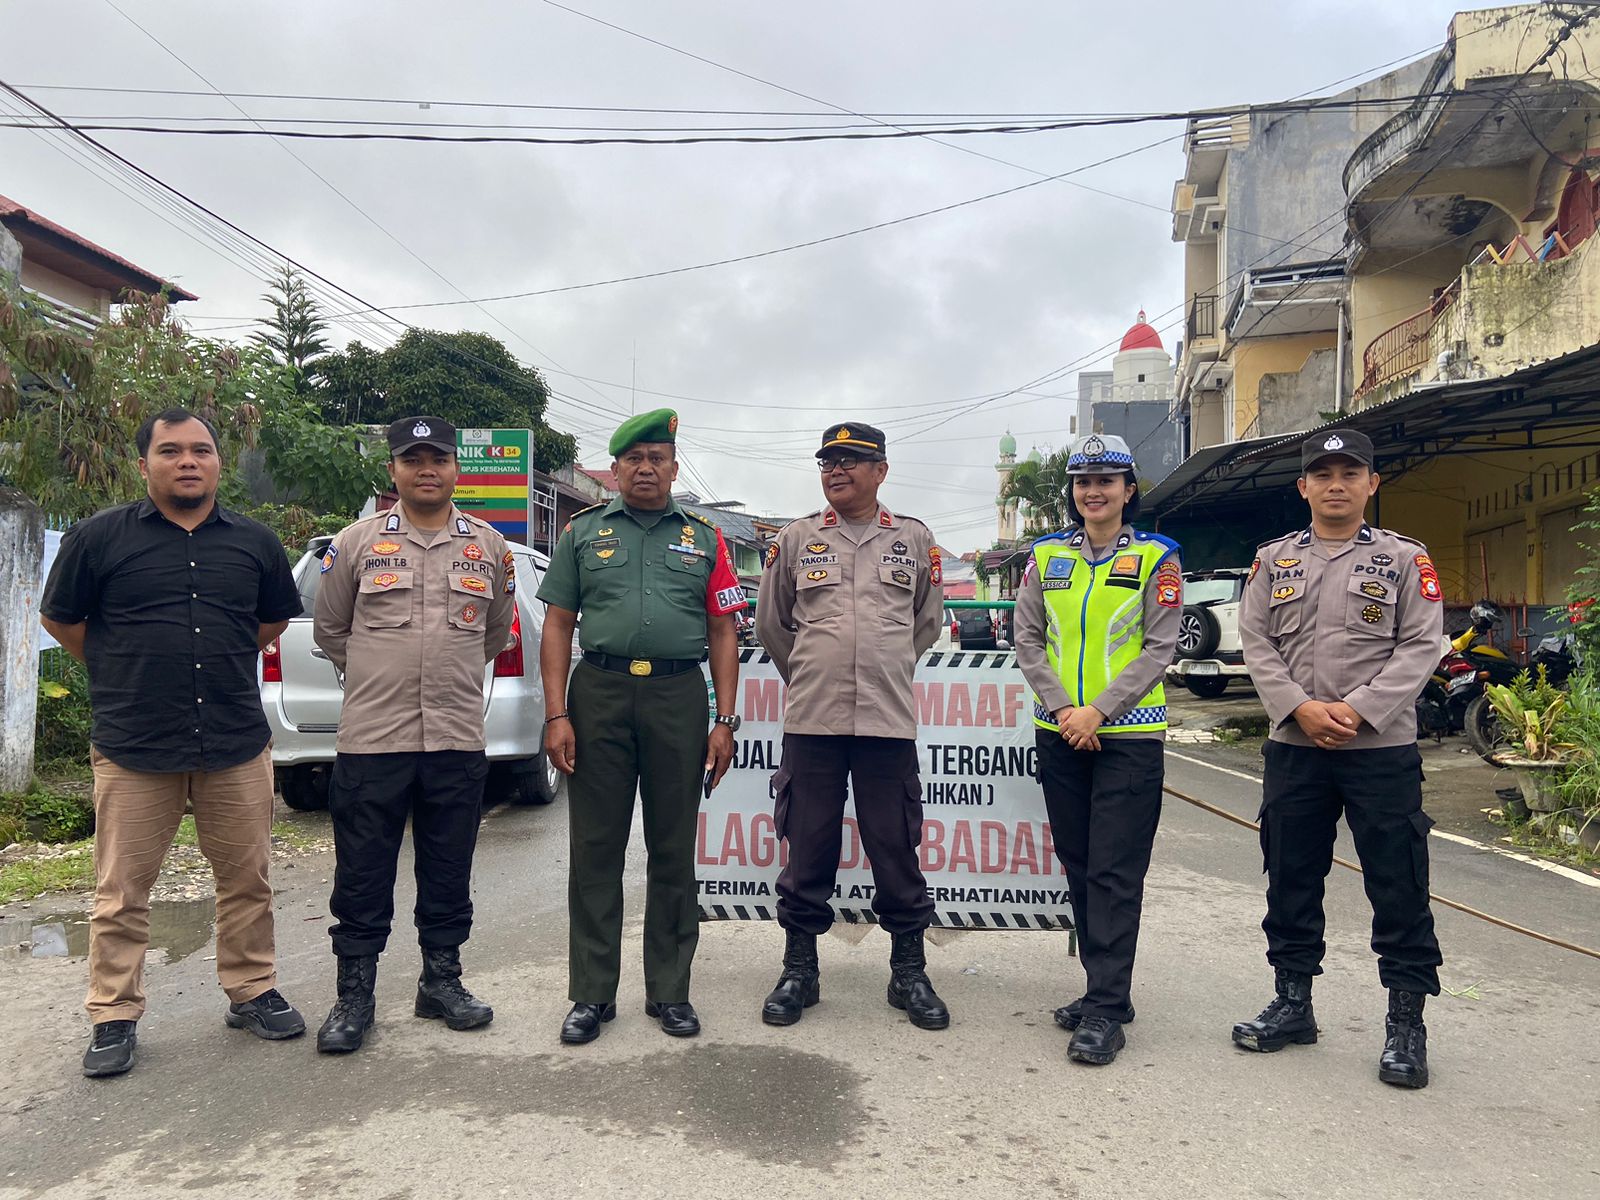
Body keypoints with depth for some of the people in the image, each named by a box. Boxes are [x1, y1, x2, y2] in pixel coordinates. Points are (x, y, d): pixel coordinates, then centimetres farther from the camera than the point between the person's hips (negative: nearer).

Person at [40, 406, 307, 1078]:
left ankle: (252, 992, 26)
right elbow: (59, 618, 9)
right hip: (132, 748, -2)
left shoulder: (255, 542, 7)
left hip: (238, 745, 2)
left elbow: (275, 618, 20)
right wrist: (126, 672, 10)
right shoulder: (99, 537, -1)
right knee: (122, 894, 6)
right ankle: (113, 1018, 19)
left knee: (247, 882, 10)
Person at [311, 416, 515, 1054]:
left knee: (449, 873, 11)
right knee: (362, 875, 5)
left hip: (459, 739, 2)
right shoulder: (356, 542, 2)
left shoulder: (489, 546, 7)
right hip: (371, 738, -1)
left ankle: (441, 980, 26)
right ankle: (354, 994, 18)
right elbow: (329, 628, 13)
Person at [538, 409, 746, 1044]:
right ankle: (592, 994, 16)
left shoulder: (705, 538, 12)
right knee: (595, 848, 4)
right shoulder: (584, 532, 10)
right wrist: (556, 715, -3)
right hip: (598, 693, 0)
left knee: (674, 850, 7)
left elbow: (723, 634, 9)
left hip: (679, 695, 0)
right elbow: (557, 626, 7)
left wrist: (724, 722, 1)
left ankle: (670, 991, 19)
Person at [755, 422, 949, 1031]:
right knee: (807, 850, 6)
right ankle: (799, 970, 21)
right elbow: (770, 622, 16)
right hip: (811, 722, 0)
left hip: (889, 720, 0)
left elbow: (928, 620, 19)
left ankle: (909, 972, 21)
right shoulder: (796, 539, 7)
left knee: (896, 851, 5)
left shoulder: (914, 539, 8)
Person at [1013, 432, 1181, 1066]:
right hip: (1059, 734, 4)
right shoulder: (1047, 556, 9)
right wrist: (1062, 708, -7)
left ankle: (1106, 1010, -1)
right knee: (1078, 866, 10)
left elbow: (1159, 648, -6)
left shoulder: (1156, 557, 0)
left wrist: (1099, 710, -14)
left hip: (1128, 735, -4)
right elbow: (1027, 639, 5)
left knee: (1115, 873, -5)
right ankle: (1105, 989, 23)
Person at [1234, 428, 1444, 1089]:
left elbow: (1421, 645, -5)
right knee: (1290, 880, 11)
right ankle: (1293, 1003, 25)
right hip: (1293, 748, 3)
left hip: (1383, 748, -2)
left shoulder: (1404, 558, 3)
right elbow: (1256, 641, 4)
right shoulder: (1274, 559, 10)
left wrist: (1356, 711, -15)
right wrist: (1302, 709, -11)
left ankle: (1405, 1022, 14)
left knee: (1399, 887, 1)